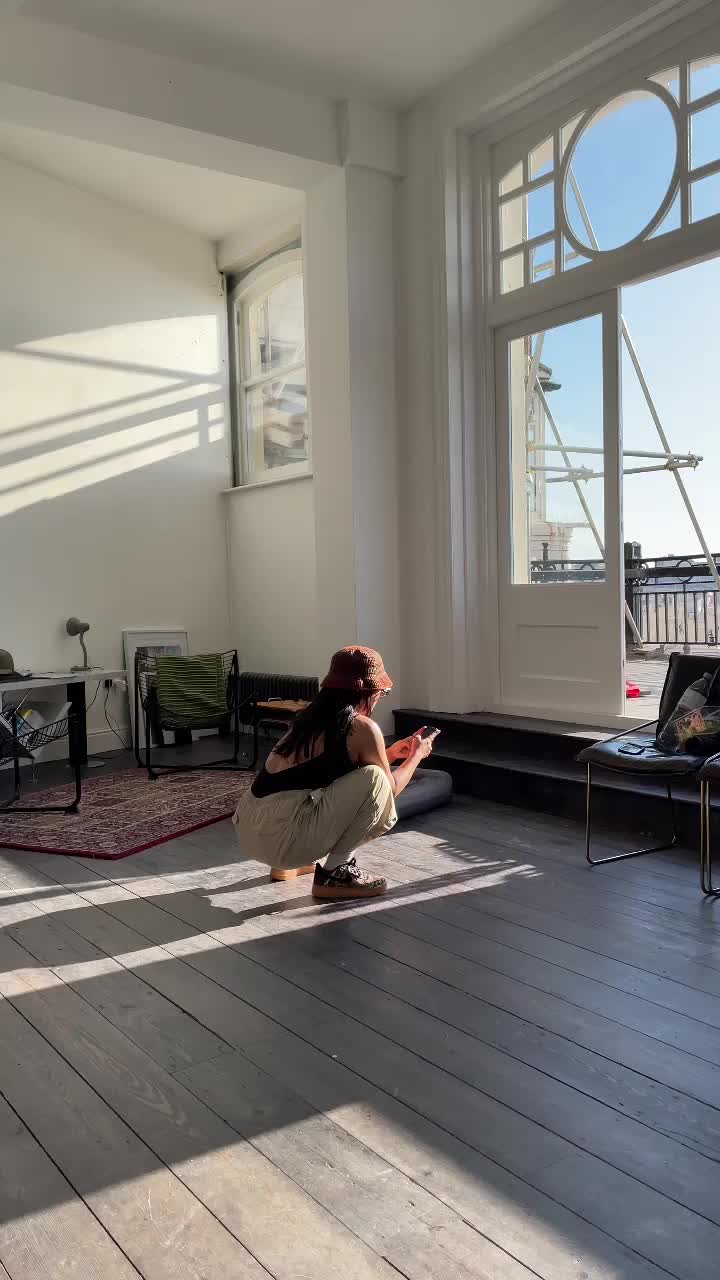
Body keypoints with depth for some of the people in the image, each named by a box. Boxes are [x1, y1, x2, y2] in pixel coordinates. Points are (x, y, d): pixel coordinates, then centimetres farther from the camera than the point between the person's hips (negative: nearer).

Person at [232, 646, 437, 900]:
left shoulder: (311, 718, 17)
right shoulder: (362, 727, -6)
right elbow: (391, 788, 6)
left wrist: (390, 754, 37)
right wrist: (417, 754, 23)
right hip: (280, 838, -9)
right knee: (374, 779, -7)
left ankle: (287, 864, 23)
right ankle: (334, 873, -2)